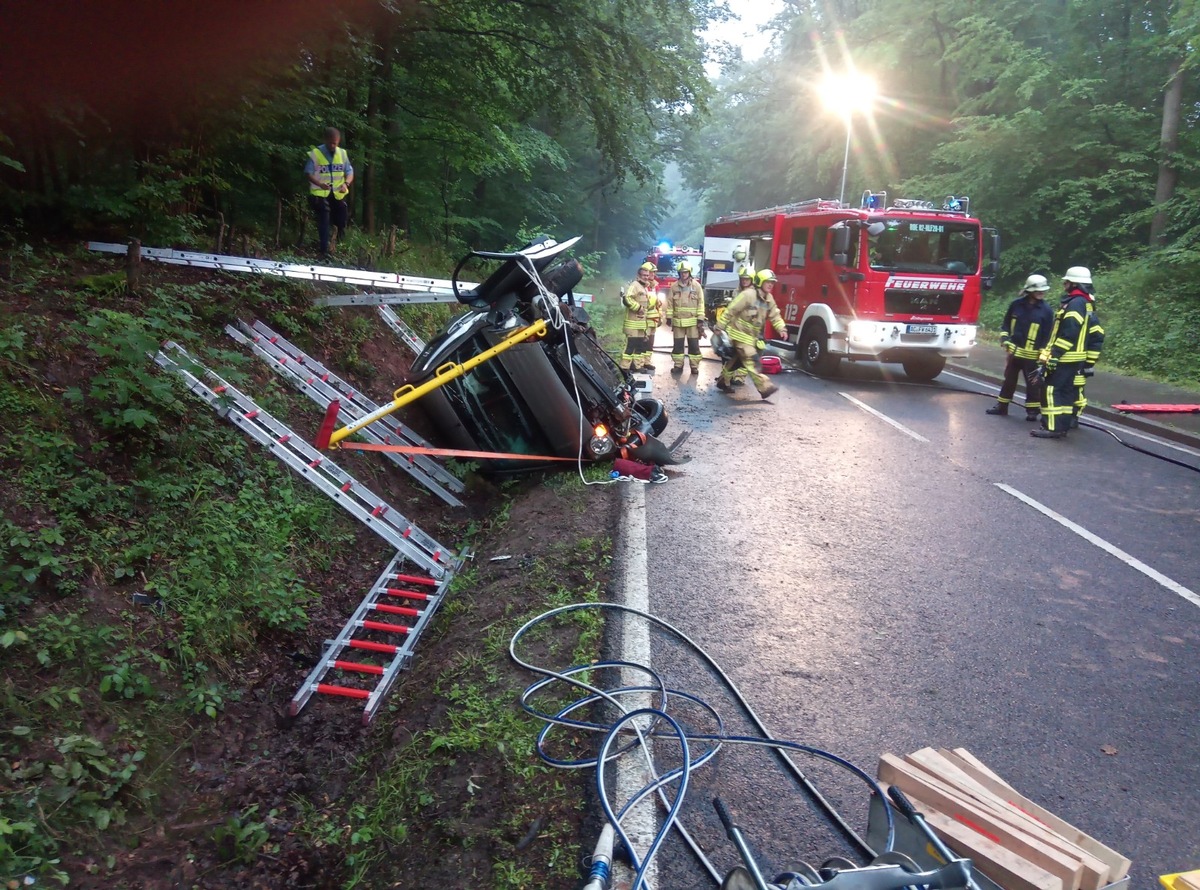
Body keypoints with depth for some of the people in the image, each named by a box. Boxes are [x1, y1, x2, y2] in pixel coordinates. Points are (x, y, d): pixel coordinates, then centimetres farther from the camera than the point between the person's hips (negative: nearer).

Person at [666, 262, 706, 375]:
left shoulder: (696, 286, 0)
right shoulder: (674, 286, 3)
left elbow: (701, 303, -1)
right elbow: (669, 303, 6)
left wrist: (700, 319, -6)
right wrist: (669, 318, 1)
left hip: (693, 321, -2)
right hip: (678, 321, 2)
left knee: (694, 345, 2)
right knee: (678, 345, 7)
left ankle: (694, 367, 9)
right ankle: (678, 365, 17)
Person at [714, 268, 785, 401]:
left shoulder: (769, 299, 5)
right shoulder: (748, 295, -19)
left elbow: (775, 315, 10)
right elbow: (730, 311, -16)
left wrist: (782, 328, -8)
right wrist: (719, 328, -14)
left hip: (752, 335, 9)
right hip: (740, 334, -9)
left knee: (736, 360, 17)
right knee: (752, 360, -15)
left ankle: (723, 381, 33)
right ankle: (765, 388, -21)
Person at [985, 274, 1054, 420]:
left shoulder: (1046, 311, -6)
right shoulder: (1017, 304, 0)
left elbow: (1048, 335, -5)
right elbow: (1006, 324, 11)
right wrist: (1005, 340, -2)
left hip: (1032, 355, -3)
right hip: (1014, 351, 3)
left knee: (1032, 383, 1)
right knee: (1009, 379, 14)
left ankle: (1033, 410, 10)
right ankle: (1002, 406, 25)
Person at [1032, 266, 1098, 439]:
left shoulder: (1075, 303, -16)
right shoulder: (1084, 303, 16)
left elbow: (1068, 333, -24)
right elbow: (1094, 332, 21)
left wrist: (1054, 355, -23)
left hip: (1066, 358, -11)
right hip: (1076, 358, 11)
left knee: (1052, 390, -11)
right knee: (1069, 390, 15)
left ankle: (1053, 427, -13)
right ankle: (1067, 422, 22)